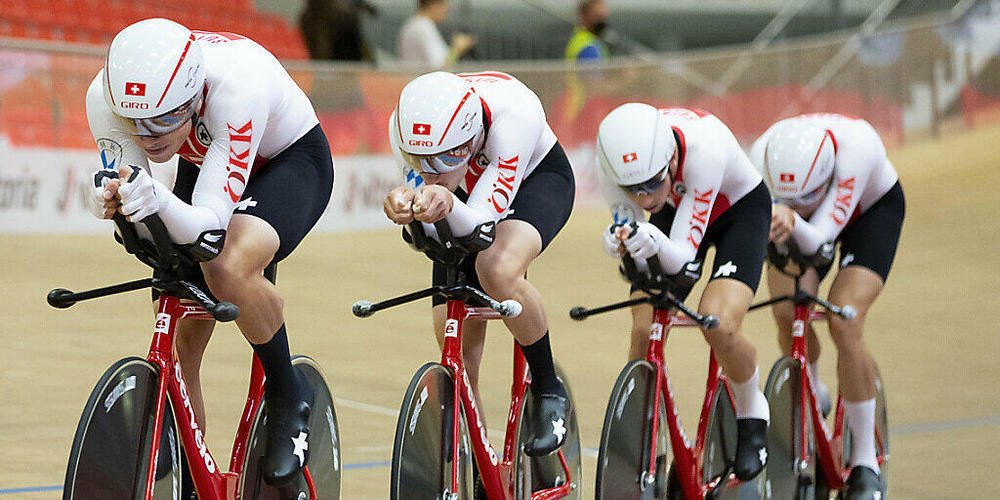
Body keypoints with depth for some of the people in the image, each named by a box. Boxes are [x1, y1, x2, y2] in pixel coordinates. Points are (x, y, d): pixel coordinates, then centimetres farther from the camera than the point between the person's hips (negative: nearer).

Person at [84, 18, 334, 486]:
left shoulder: (236, 86, -41)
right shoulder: (106, 96, -29)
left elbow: (211, 227, -42)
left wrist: (159, 201, -61)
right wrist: (110, 203, -43)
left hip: (291, 160, -5)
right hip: (203, 163, 5)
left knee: (228, 268, -35)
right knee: (175, 348, -5)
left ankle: (287, 398, -10)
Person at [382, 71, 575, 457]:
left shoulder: (513, 113, -43)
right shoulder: (405, 127, -32)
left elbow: (483, 222, -41)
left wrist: (447, 203, -63)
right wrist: (406, 205, -50)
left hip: (536, 178, -4)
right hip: (465, 193, 4)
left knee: (498, 270, -37)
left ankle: (549, 392, -14)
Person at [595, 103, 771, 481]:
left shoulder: (703, 148, -42)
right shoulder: (613, 162, -30)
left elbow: (682, 257, -38)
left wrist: (658, 244, -60)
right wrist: (620, 244, -42)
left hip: (740, 210, -4)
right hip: (674, 211, 4)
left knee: (720, 327, -25)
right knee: (643, 331, -13)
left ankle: (752, 415, 6)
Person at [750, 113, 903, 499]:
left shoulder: (855, 145, -43)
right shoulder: (763, 155, -35)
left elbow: (818, 239, -45)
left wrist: (793, 222, -66)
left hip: (872, 209, -3)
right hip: (805, 225, 3)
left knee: (844, 322, -22)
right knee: (788, 315, -19)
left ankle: (865, 460, -9)